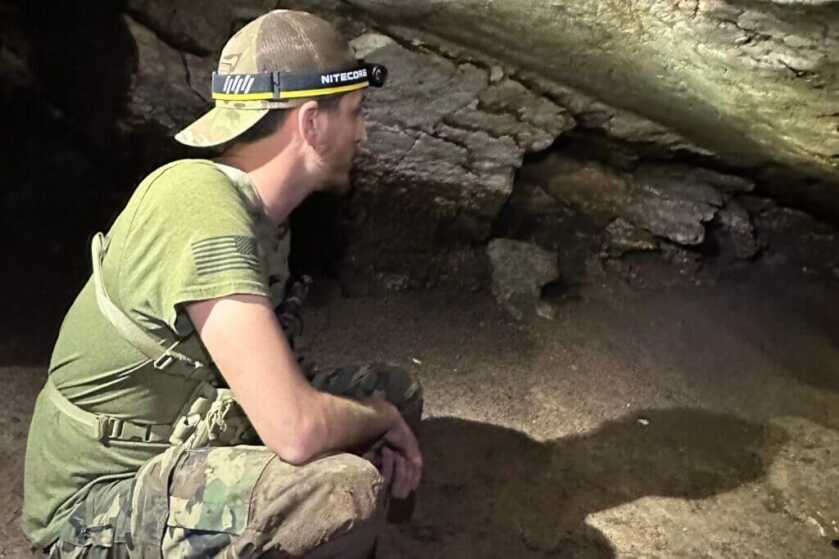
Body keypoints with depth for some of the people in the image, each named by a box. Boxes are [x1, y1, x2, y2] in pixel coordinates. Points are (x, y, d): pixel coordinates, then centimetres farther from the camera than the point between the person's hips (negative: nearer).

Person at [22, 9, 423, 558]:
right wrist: (383, 421, -13)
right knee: (351, 491, -32)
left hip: (192, 440, 9)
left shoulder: (257, 205, 1)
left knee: (395, 389, 8)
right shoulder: (201, 206, -28)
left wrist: (381, 421, -4)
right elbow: (296, 429, -35)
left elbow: (275, 374, 11)